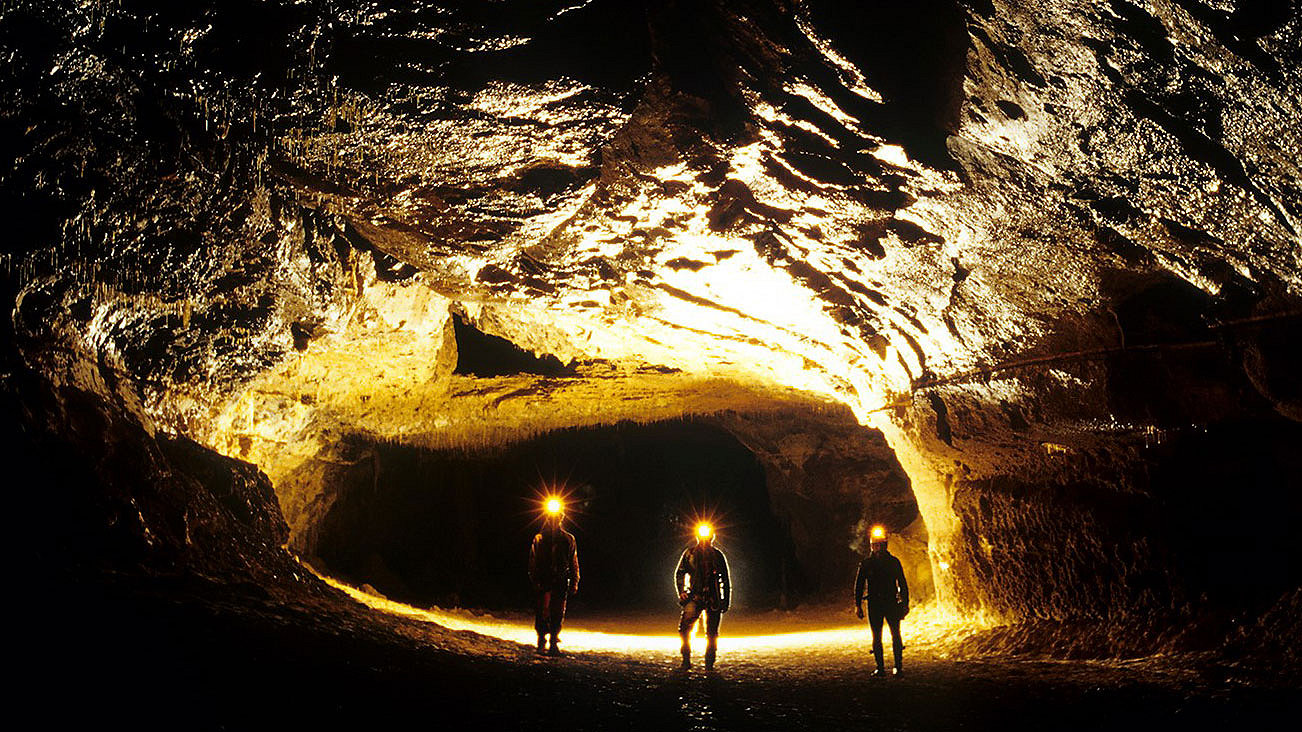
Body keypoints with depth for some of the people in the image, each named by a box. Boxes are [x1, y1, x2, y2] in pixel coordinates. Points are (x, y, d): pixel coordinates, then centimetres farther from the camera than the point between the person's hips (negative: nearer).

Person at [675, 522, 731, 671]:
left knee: (712, 633, 4)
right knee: (684, 626, -17)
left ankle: (709, 664, 16)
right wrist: (681, 591, -6)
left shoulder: (718, 555, 8)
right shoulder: (690, 553, 6)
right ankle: (686, 659, -5)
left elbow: (726, 581, 13)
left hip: (713, 599, 1)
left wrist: (726, 601, 8)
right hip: (695, 596, -1)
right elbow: (679, 574, 9)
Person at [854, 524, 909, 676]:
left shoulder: (893, 561, 3)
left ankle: (898, 666, 7)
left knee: (895, 635, -2)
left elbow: (902, 584, 6)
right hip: (874, 605, 1)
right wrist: (858, 605, 0)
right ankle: (879, 667, 11)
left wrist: (905, 603, 1)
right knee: (876, 637, 3)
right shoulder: (866, 563, 4)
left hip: (892, 603, -1)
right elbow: (858, 585, 7)